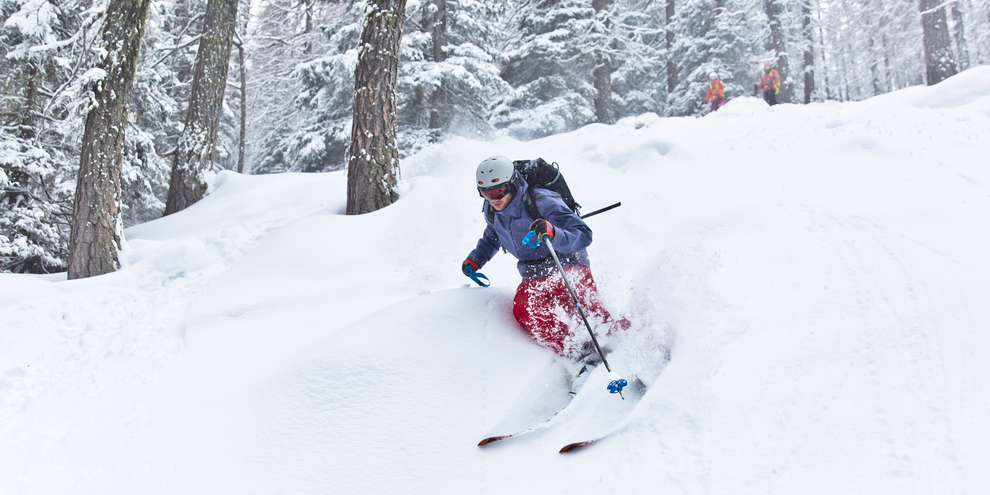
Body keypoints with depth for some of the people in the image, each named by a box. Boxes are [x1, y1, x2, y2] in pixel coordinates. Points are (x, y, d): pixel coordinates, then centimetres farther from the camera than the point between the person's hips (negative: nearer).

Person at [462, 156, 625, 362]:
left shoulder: (542, 202, -18)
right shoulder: (492, 211, 3)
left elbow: (583, 235, -24)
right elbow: (491, 237, 28)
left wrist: (553, 234, -43)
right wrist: (476, 259, 11)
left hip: (567, 266, -5)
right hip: (535, 277, 5)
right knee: (523, 310, -27)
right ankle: (579, 353, -32)